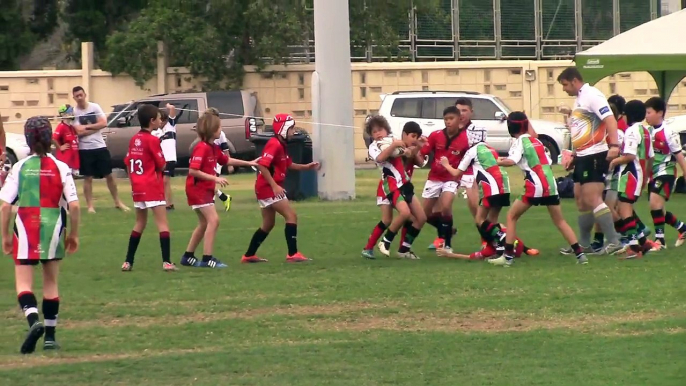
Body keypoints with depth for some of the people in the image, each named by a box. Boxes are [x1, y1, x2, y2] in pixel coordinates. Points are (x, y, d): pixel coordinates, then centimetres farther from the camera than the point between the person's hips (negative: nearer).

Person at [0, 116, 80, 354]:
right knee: (51, 283, 15)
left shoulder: (20, 167, -4)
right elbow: (74, 205, -5)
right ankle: (50, 337, 16)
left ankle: (33, 319, -26)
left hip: (25, 229, -2)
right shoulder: (61, 168, -2)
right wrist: (74, 234, 8)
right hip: (53, 229, 2)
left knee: (23, 284, 2)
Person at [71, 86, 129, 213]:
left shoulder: (95, 107, 0)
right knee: (88, 178, 3)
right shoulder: (74, 112, -7)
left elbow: (104, 123, -8)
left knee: (109, 175, 7)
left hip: (100, 146, 2)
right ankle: (90, 206, 9)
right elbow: (79, 132, -15)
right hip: (85, 149, -2)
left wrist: (86, 127, -11)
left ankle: (118, 202, 17)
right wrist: (95, 127, -10)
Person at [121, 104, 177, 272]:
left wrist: (134, 182, 17)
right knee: (162, 224, -4)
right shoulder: (152, 140, -13)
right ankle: (166, 262, -13)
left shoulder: (134, 140, 7)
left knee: (140, 223, 17)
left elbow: (128, 163, 10)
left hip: (138, 187, 7)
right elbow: (162, 165, -11)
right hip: (153, 187, -7)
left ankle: (128, 262, 16)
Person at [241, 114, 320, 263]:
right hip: (268, 188, -10)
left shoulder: (281, 145, 13)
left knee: (268, 224, 16)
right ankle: (293, 254, -13)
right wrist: (275, 186, -27)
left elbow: (288, 165, 24)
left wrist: (306, 167, 12)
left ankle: (249, 256, 22)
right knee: (291, 216, -11)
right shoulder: (274, 145, -18)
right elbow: (262, 166, -25)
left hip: (267, 189, 10)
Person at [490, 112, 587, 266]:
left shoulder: (520, 142, 1)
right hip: (551, 184, 6)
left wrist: (499, 162, -1)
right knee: (560, 221, 15)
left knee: (511, 216, 6)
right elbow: (548, 162, 18)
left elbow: (512, 161, -16)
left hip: (535, 185, -6)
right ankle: (580, 254, 5)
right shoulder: (536, 142, 20)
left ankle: (508, 256, -2)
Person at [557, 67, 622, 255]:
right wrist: (574, 155, 27)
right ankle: (584, 244, 21)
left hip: (595, 155, -10)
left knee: (592, 199, -15)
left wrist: (614, 145, -34)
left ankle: (614, 242, -16)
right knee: (581, 200, 13)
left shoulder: (592, 95, -12)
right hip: (583, 156, 10)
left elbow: (610, 119, -23)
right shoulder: (579, 99, 19)